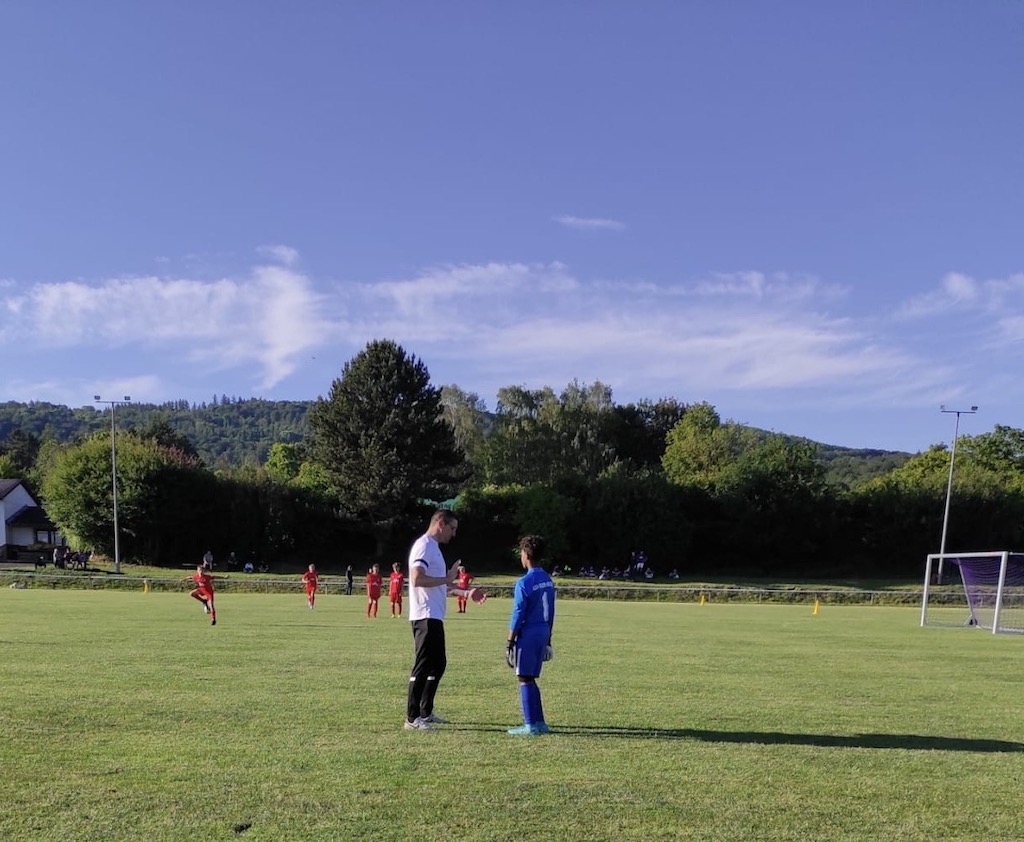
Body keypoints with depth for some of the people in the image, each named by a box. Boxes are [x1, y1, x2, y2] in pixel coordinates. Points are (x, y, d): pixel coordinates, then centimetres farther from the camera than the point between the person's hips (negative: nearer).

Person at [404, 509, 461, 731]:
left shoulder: (433, 547, 19)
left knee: (438, 664, 16)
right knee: (422, 666, -7)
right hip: (425, 616, -11)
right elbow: (417, 579, -25)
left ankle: (425, 713, 25)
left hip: (434, 617, 11)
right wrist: (446, 579, -18)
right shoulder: (424, 546, -13)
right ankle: (412, 718, -1)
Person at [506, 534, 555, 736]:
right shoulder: (548, 581, 9)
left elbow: (518, 615, -13)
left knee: (525, 679, 1)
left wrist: (509, 642, -7)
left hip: (528, 634, -7)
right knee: (531, 679, 16)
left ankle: (531, 725, 3)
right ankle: (539, 722, 19)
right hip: (543, 634, 7)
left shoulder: (524, 582, -14)